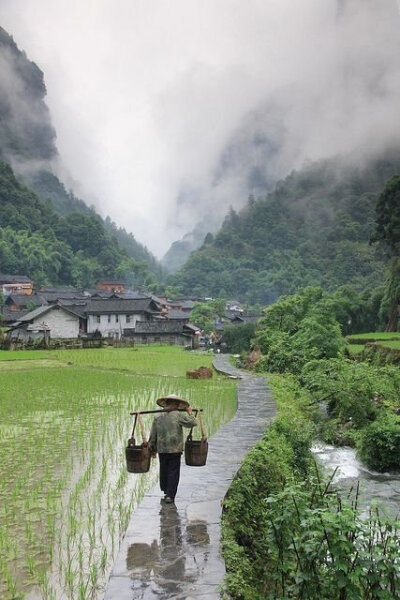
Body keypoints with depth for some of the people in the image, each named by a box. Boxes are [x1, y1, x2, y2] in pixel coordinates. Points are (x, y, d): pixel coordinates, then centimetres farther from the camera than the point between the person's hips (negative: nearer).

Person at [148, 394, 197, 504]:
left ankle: (166, 493, 27)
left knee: (164, 471, 17)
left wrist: (152, 449, 18)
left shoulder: (158, 417, 4)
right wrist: (190, 413, 10)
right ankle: (170, 496, 3)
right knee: (173, 472, 4)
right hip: (175, 449, -4)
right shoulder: (178, 415, -8)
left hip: (161, 449, 4)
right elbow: (193, 423, -7)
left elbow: (153, 435, 7)